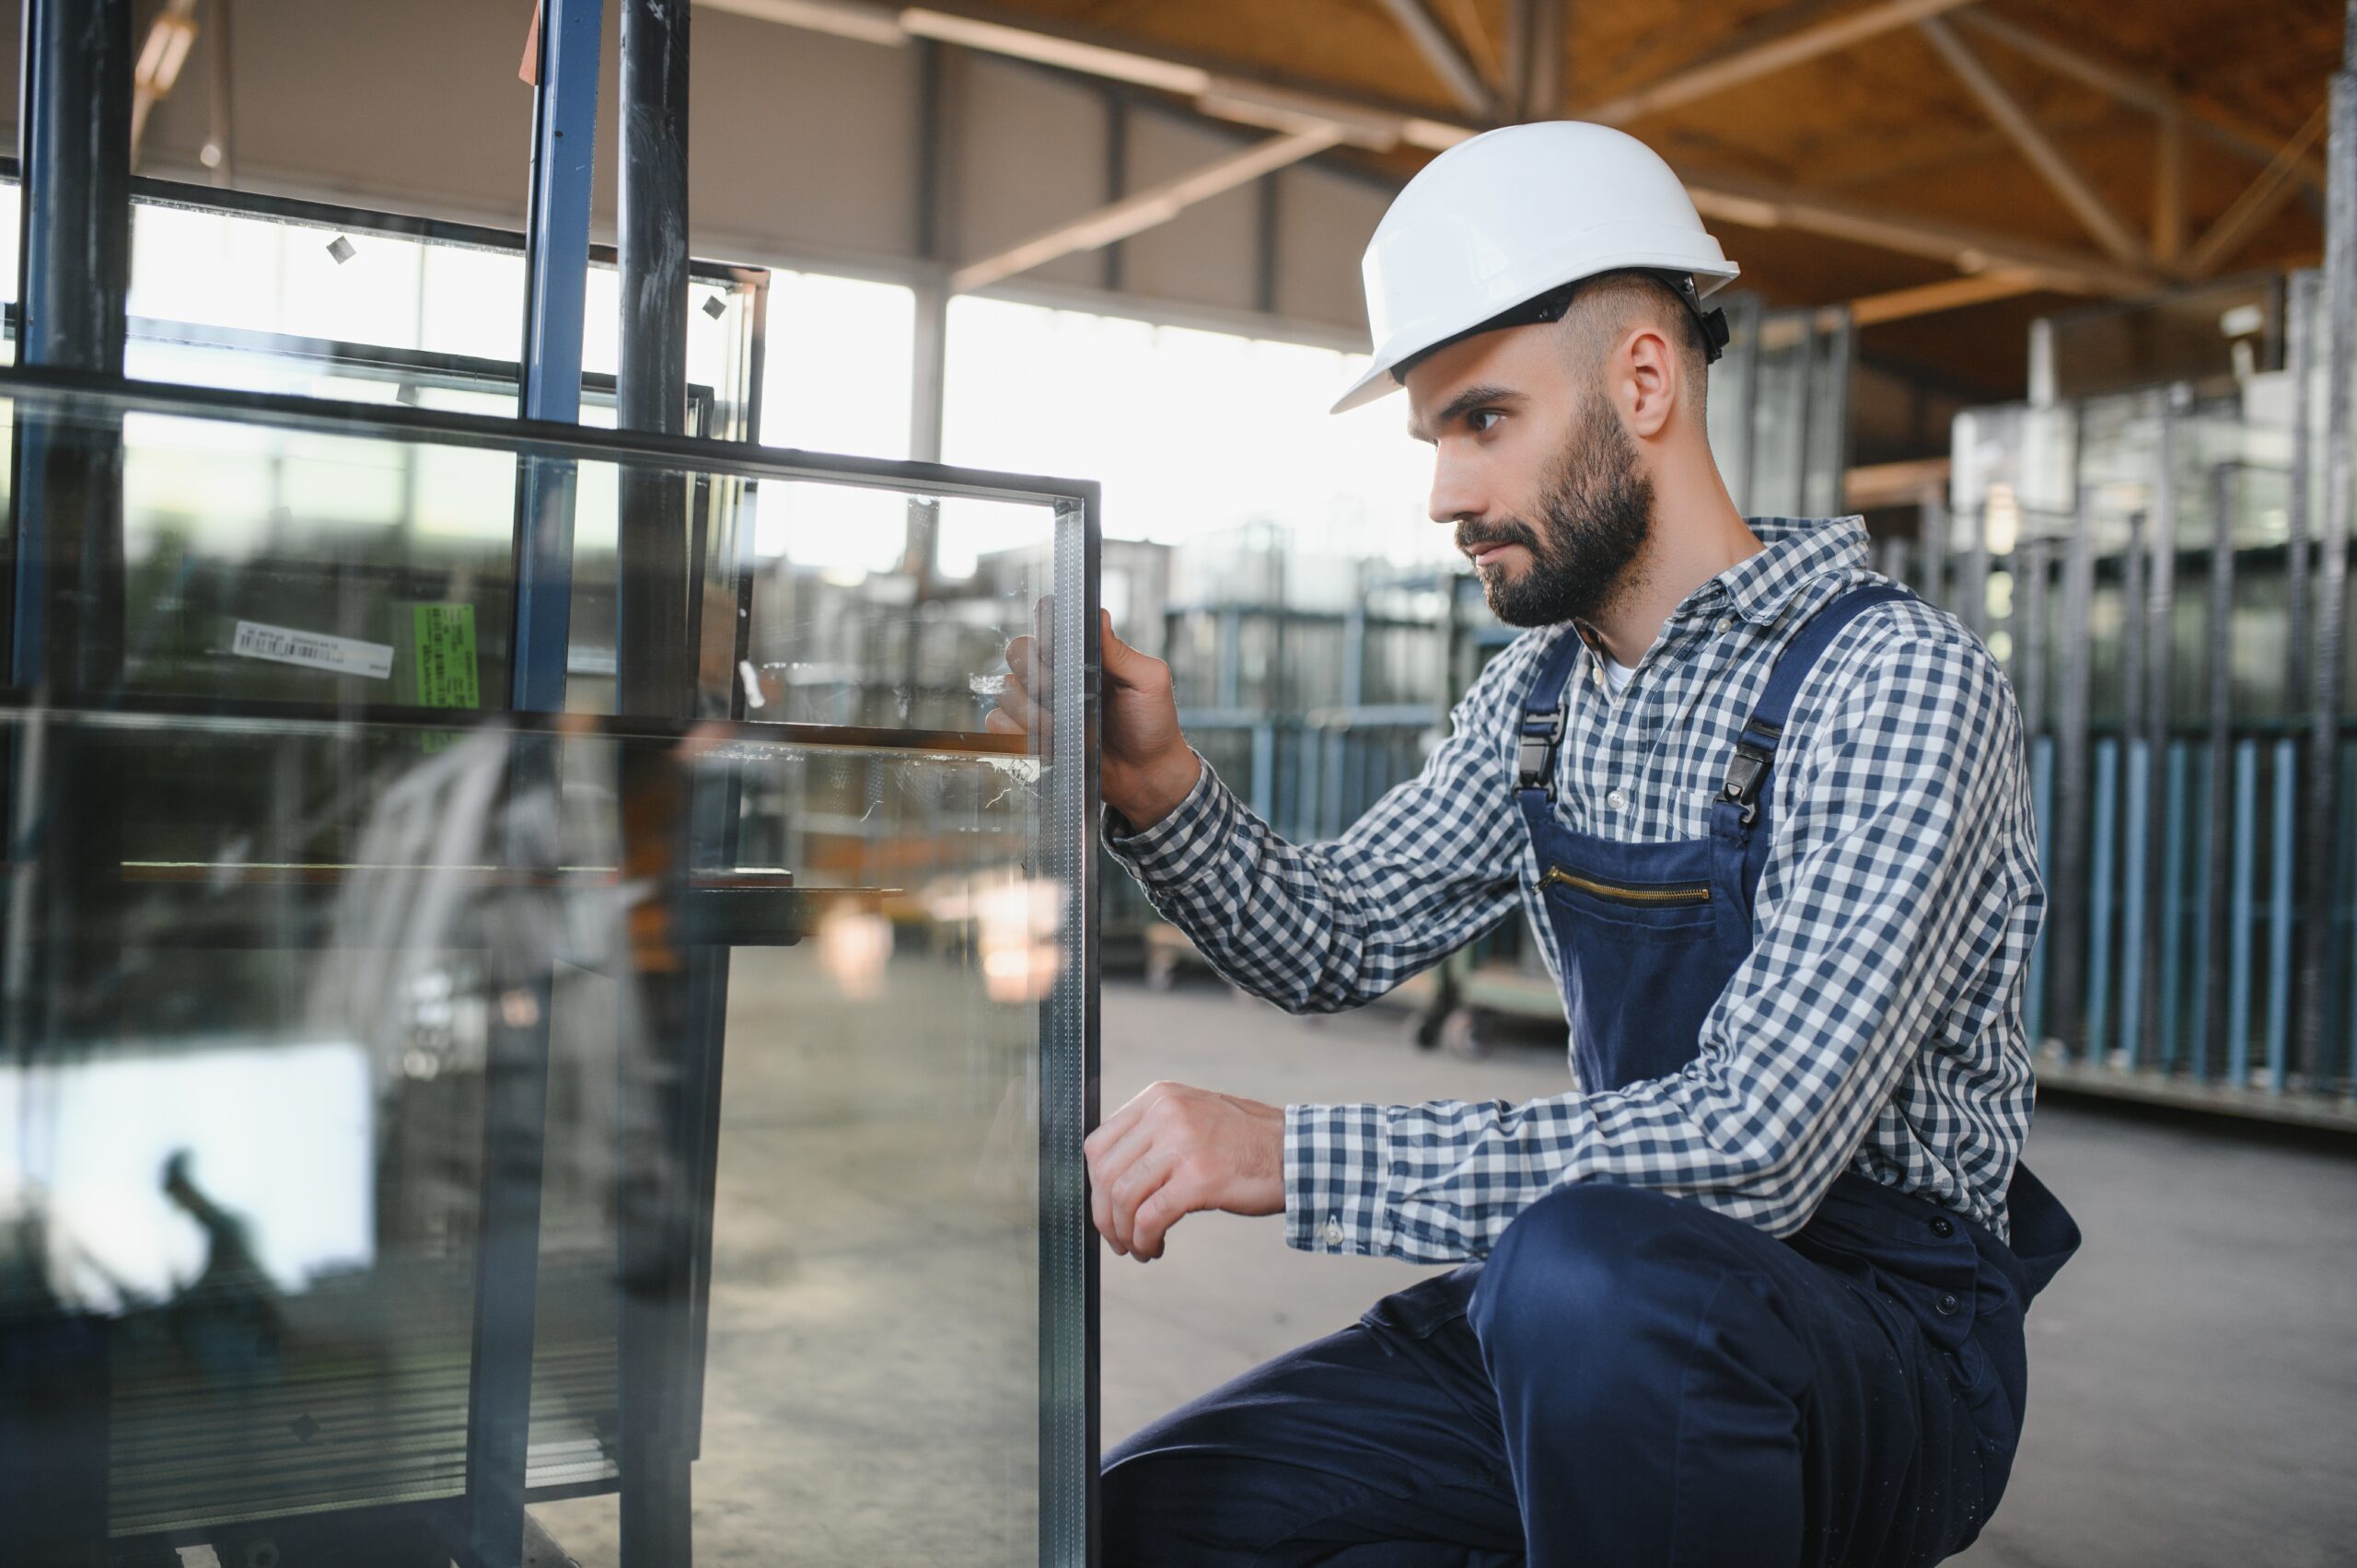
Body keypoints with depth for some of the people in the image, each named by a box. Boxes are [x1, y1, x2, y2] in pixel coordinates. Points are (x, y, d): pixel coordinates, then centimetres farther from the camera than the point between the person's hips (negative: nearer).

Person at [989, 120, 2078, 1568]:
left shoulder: (1897, 681, -19)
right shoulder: (1539, 696, 6)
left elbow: (1757, 1146, -28)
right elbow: (1340, 939, 11)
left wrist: (1290, 1153, -30)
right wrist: (1158, 786, -9)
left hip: (1888, 1327, -6)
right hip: (1596, 1311, 6)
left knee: (1580, 1266, -38)